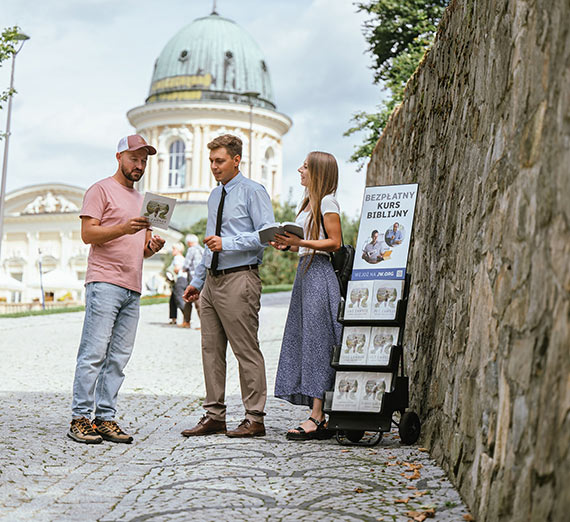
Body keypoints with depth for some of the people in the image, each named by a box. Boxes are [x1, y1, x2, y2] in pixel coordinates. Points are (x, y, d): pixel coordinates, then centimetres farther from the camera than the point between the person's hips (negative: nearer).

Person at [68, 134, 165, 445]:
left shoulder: (140, 200, 25)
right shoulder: (101, 190, 2)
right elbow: (88, 233, -8)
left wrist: (152, 246, 3)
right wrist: (124, 228, -21)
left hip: (132, 289, 7)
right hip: (104, 282, -7)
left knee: (118, 358, 3)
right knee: (94, 352, -10)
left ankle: (105, 418, 5)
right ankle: (80, 418, -7)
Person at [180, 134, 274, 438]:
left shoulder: (253, 192, -4)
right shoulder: (215, 196, 19)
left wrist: (227, 243, -19)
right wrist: (197, 280, 23)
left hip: (239, 280, -8)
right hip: (212, 281, 8)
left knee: (246, 350, -5)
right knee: (212, 349, 7)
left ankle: (254, 419, 0)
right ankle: (214, 416, 13)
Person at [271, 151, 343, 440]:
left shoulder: (328, 202, -7)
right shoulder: (308, 203, 21)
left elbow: (334, 242, -13)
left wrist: (300, 242, -20)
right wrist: (287, 245, 6)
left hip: (320, 272, -10)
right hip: (305, 270, 10)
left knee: (317, 341, -11)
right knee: (304, 340, 5)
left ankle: (317, 418, -11)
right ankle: (317, 413, 7)